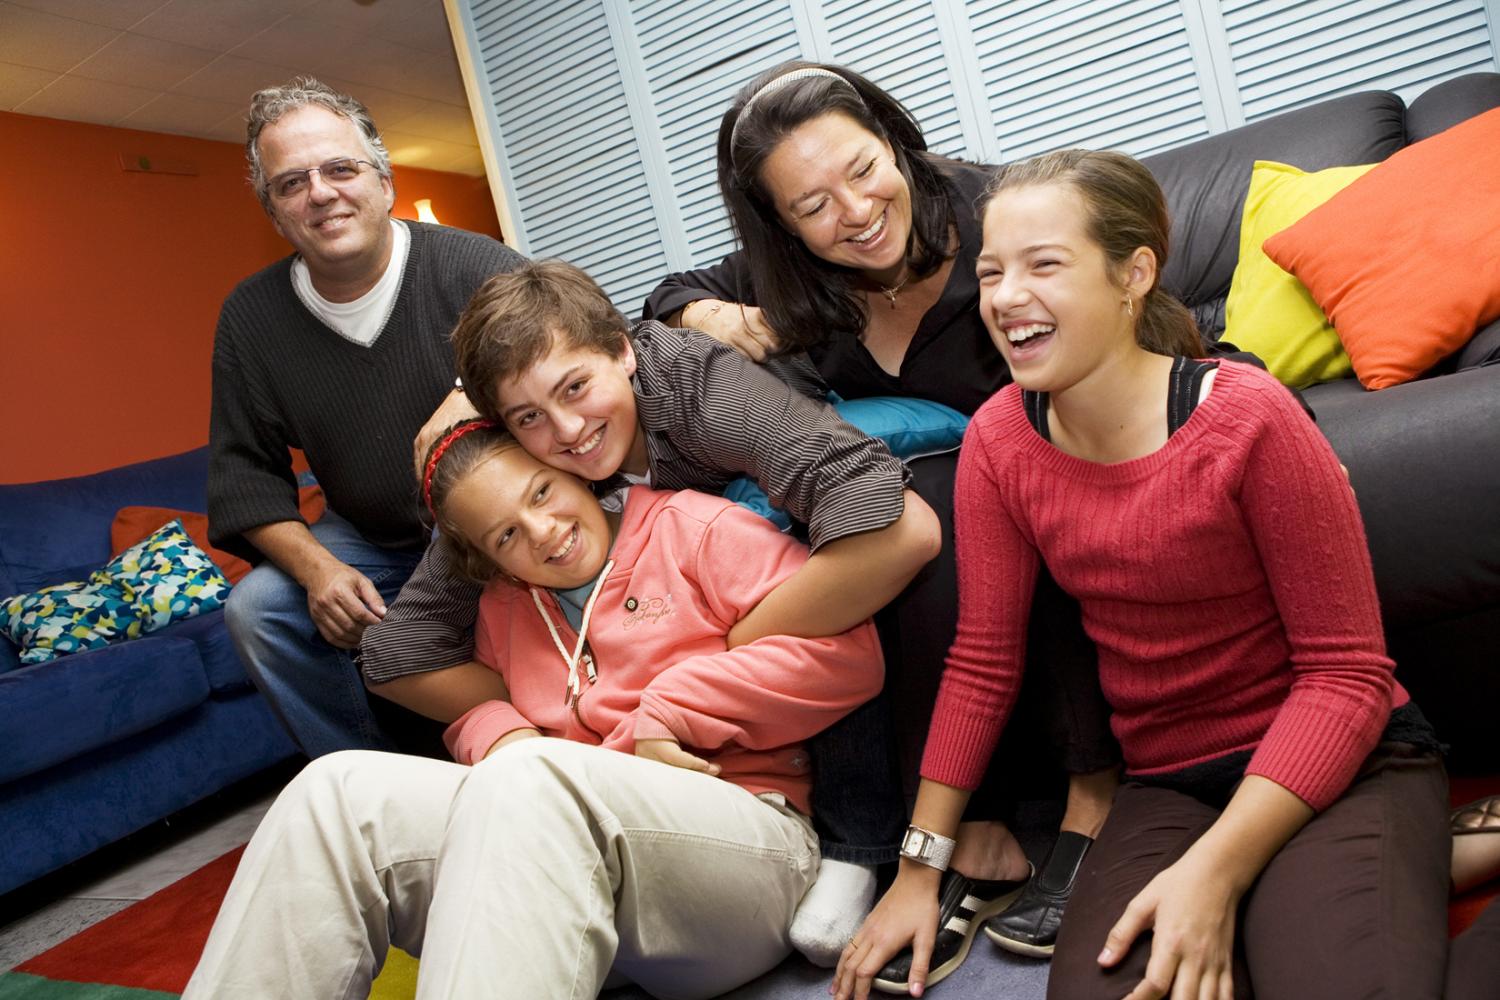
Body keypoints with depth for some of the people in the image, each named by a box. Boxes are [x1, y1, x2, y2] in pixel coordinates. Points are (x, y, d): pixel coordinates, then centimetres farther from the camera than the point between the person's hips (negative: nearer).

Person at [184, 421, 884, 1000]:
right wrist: (499, 737, -2)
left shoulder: (689, 526, 4)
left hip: (743, 840, -5)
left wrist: (661, 718, -8)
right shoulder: (504, 607, 23)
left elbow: (844, 647, -6)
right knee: (337, 792, -14)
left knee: (531, 778, -35)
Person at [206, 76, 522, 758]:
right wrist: (317, 568, -15)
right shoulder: (250, 318, -2)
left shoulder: (479, 271, -15)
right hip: (367, 541, 5)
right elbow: (246, 476, 3)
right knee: (257, 608, -15)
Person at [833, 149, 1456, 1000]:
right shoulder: (998, 442, -5)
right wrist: (918, 871, 0)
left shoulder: (1245, 418, -17)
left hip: (1345, 764, -3)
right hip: (1166, 784, 3)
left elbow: (1345, 672, -13)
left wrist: (1214, 872, -22)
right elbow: (981, 666, 0)